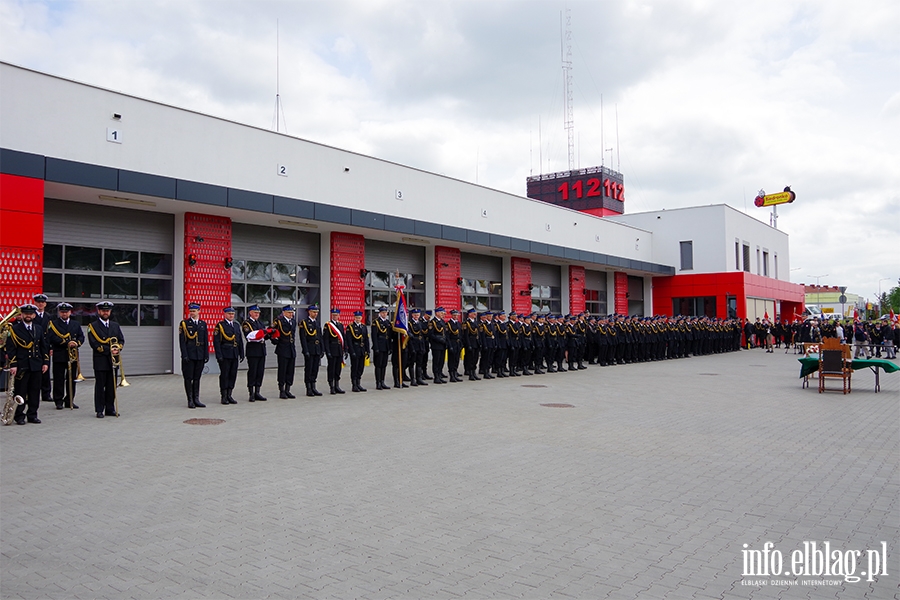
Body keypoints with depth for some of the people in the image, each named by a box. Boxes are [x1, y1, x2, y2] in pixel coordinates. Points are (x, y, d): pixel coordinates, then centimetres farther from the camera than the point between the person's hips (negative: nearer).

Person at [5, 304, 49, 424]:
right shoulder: (15, 329, 0)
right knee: (20, 392, 0)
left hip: (36, 365, 4)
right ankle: (19, 416, 7)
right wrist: (13, 365, -12)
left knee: (35, 391, 6)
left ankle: (32, 415, 14)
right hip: (21, 366, -4)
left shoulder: (39, 328, 12)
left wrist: (45, 362, 6)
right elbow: (10, 348, -4)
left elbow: (44, 347, 14)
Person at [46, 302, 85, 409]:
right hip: (59, 356, -3)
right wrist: (67, 342, -19)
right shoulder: (53, 324, 3)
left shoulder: (76, 324, 16)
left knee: (71, 379, 6)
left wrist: (77, 343, -11)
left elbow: (81, 336, 10)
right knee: (59, 379, -1)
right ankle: (59, 401, 6)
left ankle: (70, 401, 15)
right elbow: (53, 338, -10)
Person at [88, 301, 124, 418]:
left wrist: (117, 348, -9)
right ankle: (99, 410, 7)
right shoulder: (93, 326, -1)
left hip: (113, 360, 5)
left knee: (112, 386, 7)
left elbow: (121, 340, 12)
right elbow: (94, 344, -10)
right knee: (100, 386, 0)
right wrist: (109, 350, -17)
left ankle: (110, 409, 15)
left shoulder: (115, 326, 15)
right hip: (100, 361, -4)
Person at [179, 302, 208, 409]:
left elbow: (206, 341, 11)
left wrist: (206, 355, 5)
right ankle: (190, 401, 6)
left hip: (200, 356, 3)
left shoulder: (203, 324, 11)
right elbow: (182, 341, -5)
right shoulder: (184, 323, 0)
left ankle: (196, 399, 14)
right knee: (188, 378, 1)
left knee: (197, 378, 9)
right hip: (189, 355, -3)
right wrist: (185, 355, -12)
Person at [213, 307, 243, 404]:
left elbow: (240, 340, 16)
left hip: (235, 355, 6)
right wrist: (219, 355, -15)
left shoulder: (236, 325, 15)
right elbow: (216, 341, -8)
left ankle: (229, 395, 15)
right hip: (225, 355, -6)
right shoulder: (220, 325, -3)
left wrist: (241, 354, 10)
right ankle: (224, 396, 6)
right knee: (224, 375, -1)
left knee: (233, 375, 6)